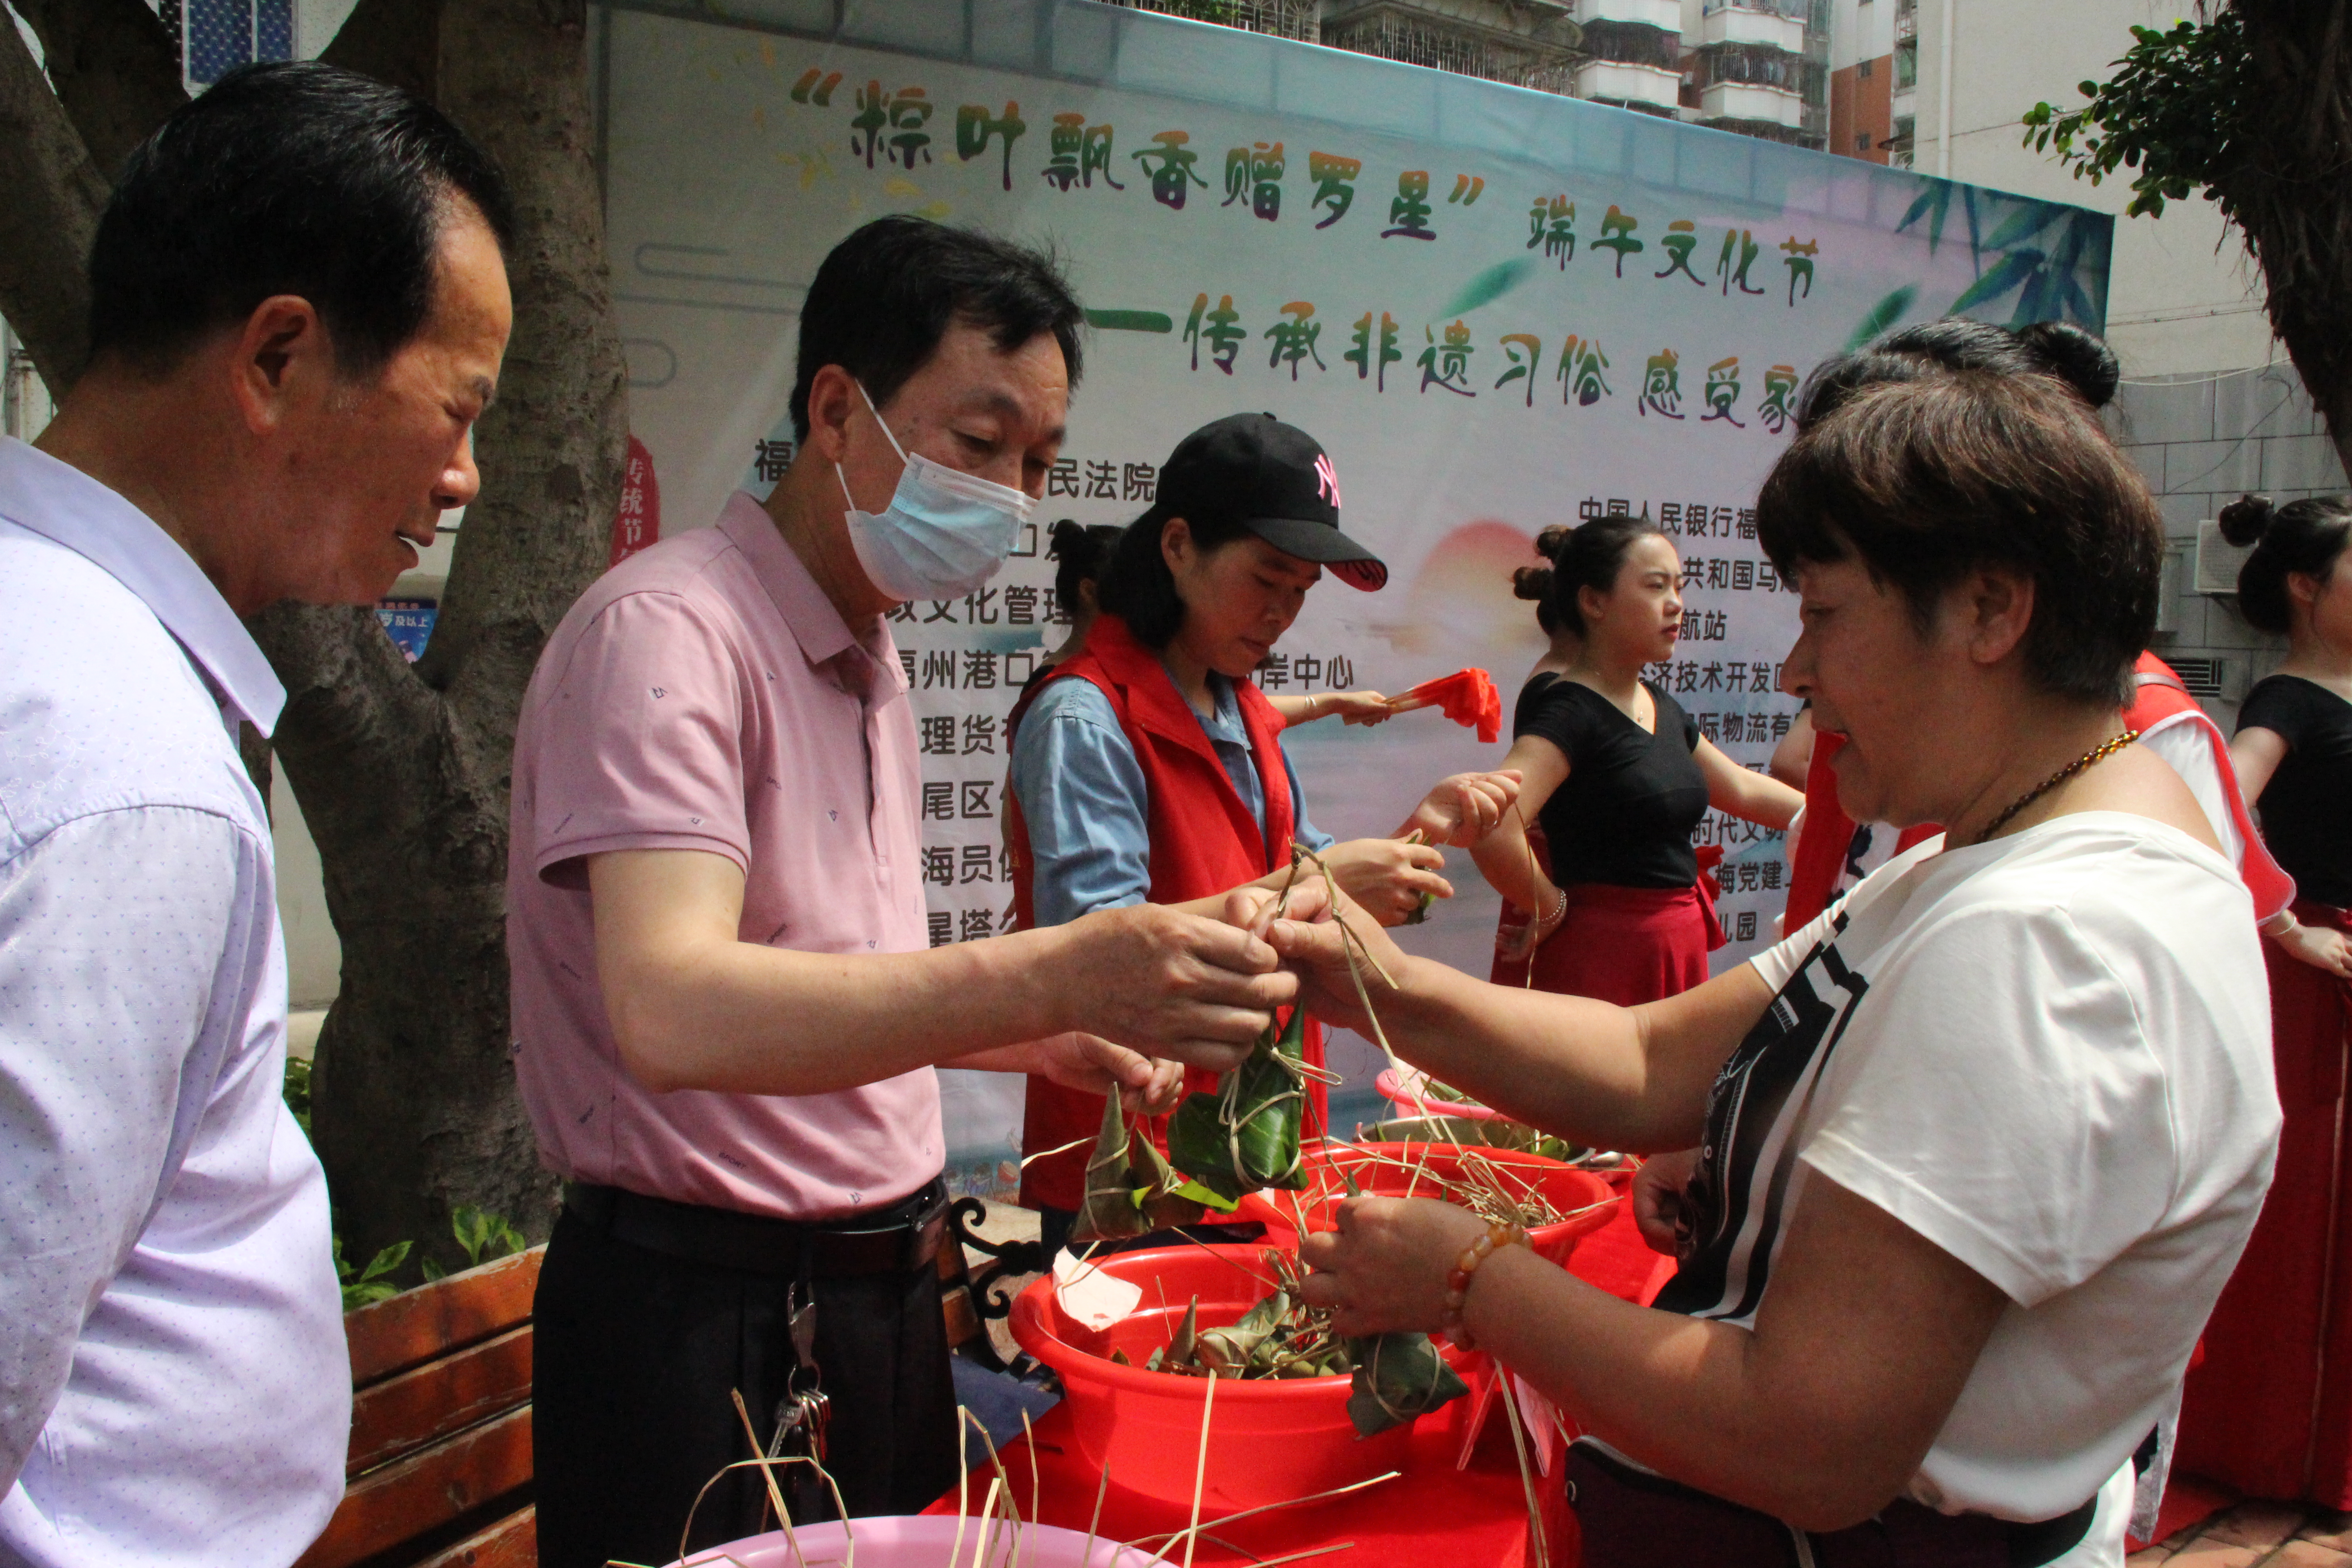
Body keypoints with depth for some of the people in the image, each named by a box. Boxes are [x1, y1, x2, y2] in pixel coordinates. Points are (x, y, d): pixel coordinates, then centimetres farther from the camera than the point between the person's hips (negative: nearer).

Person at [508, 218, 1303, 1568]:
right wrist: (1050, 976, -44)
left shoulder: (871, 664, 12)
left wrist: (1054, 1040, 6)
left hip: (882, 1294, 8)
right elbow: (672, 1013, -33)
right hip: (706, 1319, -8)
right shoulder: (668, 631, -17)